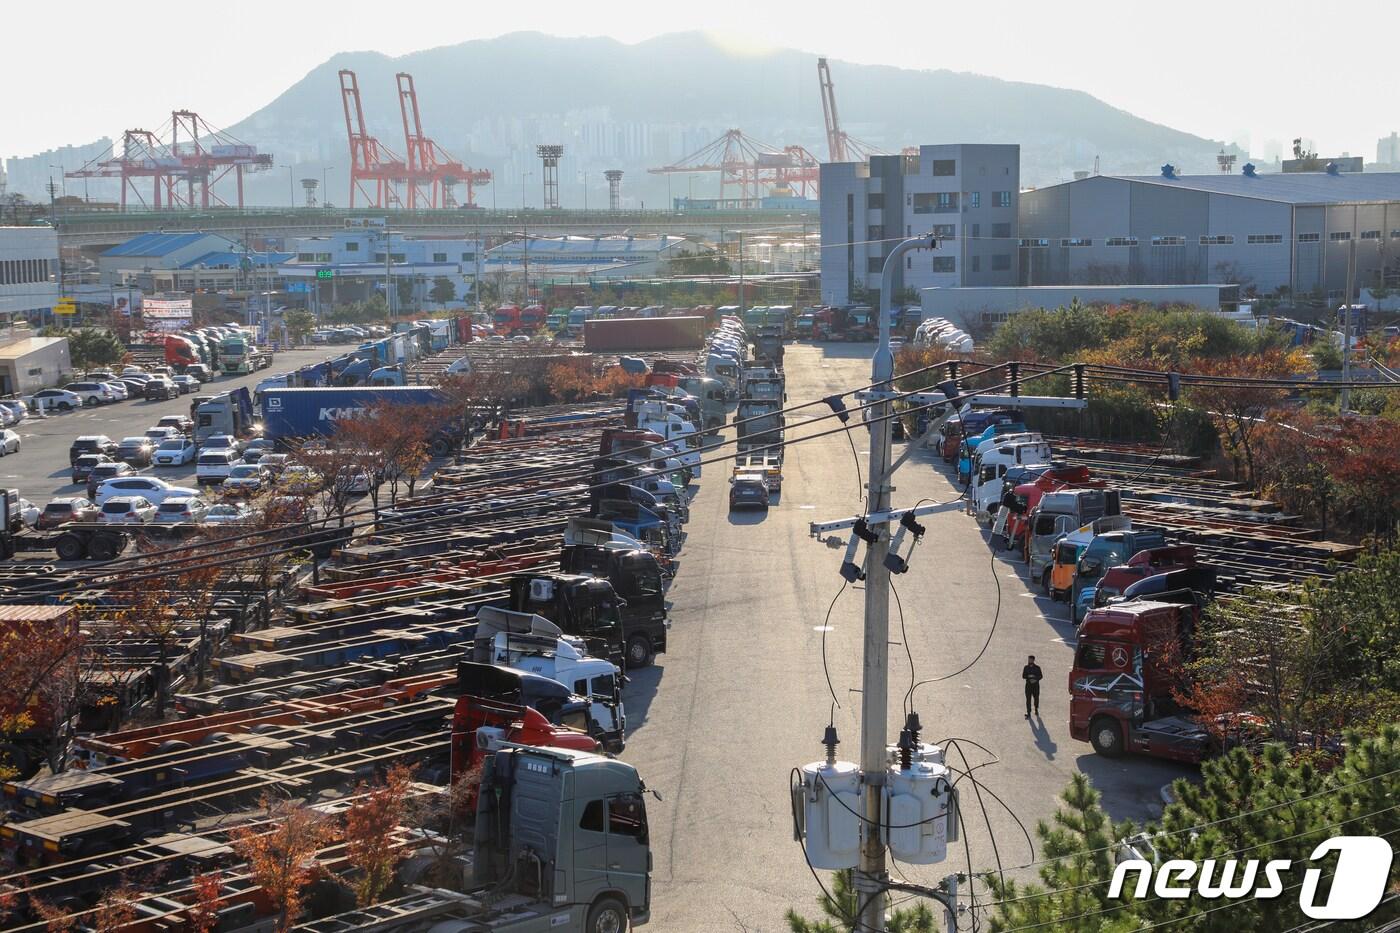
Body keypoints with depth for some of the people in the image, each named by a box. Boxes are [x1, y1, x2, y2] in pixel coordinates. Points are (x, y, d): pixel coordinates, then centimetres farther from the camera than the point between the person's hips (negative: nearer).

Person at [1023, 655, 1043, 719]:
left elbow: (1040, 676, 0)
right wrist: (1029, 676, -17)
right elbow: (1023, 676, 2)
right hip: (1028, 685, 0)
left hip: (1036, 685, 0)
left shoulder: (1037, 668, -1)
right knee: (1028, 699, -7)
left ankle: (1036, 710, 37)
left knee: (1036, 698, 10)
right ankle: (1028, 714, -6)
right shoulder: (1026, 668, 4)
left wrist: (1036, 679, -17)